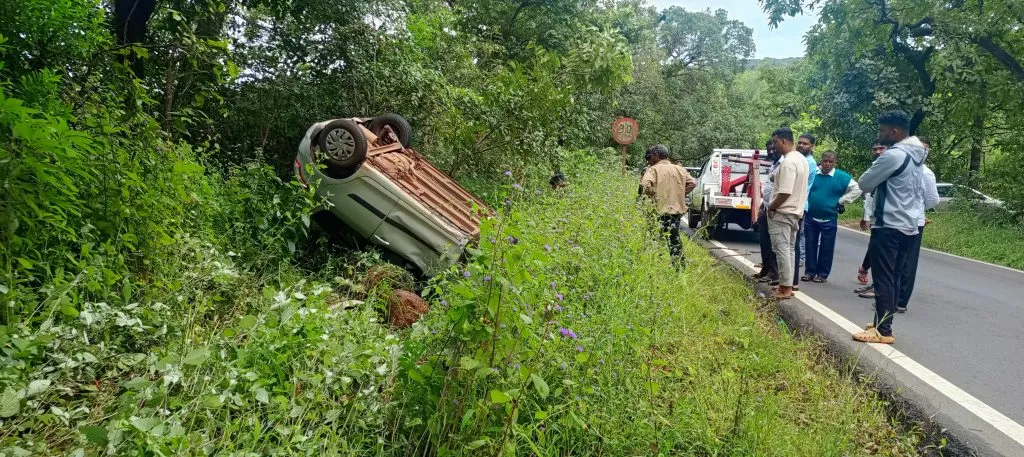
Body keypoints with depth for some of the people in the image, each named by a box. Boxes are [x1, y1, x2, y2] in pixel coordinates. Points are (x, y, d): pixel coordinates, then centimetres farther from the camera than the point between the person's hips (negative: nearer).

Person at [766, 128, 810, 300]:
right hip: (795, 211, 10)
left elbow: (785, 192, -25)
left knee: (782, 249, -5)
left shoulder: (788, 162, -20)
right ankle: (788, 285, 19)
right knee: (789, 249, 13)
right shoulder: (801, 159, 12)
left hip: (782, 213, -10)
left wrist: (771, 208, -13)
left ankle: (785, 288, -2)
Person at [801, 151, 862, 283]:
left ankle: (822, 274, 13)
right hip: (810, 218, 2)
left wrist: (841, 201, -7)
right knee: (810, 246, 7)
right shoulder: (812, 174, 1)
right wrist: (805, 202, 5)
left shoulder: (841, 177, -5)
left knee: (826, 248, 5)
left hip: (829, 220, -2)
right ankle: (810, 271, 16)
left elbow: (857, 189, -4)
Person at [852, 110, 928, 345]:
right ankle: (883, 322, 20)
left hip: (889, 227, -10)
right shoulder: (915, 156, 15)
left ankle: (883, 331, -3)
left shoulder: (893, 155, -17)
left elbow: (864, 183, -10)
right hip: (909, 227, 10)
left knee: (883, 280, -6)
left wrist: (875, 165, 7)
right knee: (893, 278, 13)